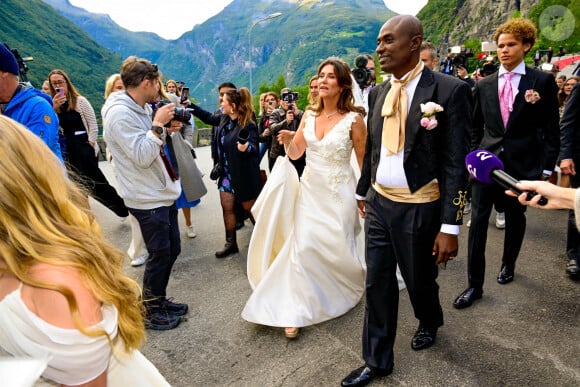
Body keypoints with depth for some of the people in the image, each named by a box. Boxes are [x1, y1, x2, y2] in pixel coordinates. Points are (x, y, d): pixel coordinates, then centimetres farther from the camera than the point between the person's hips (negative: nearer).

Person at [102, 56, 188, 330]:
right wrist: (158, 124, -20)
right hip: (148, 199, -9)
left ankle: (159, 300, 34)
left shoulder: (140, 109, 11)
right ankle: (150, 311, 23)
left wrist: (167, 129, 4)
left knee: (172, 250, 16)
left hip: (163, 193, 9)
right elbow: (142, 157, -23)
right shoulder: (120, 113, -18)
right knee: (159, 254, 3)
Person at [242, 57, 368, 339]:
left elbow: (364, 161, -6)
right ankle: (297, 311, 10)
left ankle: (351, 283, 43)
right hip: (309, 190, 4)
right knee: (302, 246, -2)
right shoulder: (310, 115, 4)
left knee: (336, 249, 8)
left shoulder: (353, 119, -10)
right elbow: (295, 153, 6)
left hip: (338, 194, -3)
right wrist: (288, 140, -16)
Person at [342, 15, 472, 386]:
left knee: (420, 280, 17)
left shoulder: (450, 90, -12)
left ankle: (430, 323, 52)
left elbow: (456, 162, -14)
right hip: (378, 204, 5)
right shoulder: (378, 92, 6)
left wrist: (450, 226, -16)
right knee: (378, 284, 11)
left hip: (419, 208, -4)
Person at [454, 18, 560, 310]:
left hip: (522, 165, -1)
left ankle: (508, 265, 41)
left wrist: (546, 169, -5)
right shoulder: (483, 85, 6)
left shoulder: (542, 82, -1)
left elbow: (550, 131, -1)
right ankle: (475, 285, 7)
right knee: (478, 222, -2)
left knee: (515, 220, 15)